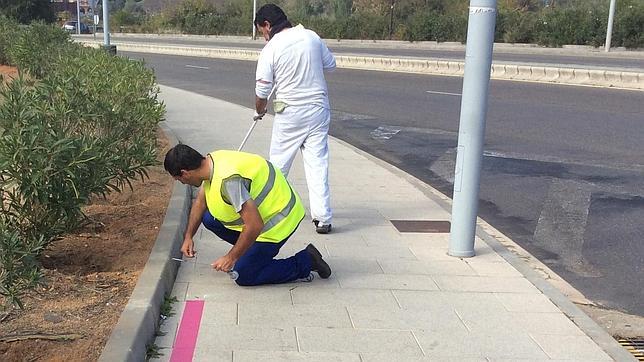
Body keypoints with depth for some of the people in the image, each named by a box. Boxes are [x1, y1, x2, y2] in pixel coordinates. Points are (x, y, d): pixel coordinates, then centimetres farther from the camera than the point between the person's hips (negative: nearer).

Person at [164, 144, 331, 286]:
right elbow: (200, 201, 18)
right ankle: (252, 249, 17)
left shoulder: (228, 180, -32)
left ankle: (305, 262, 1)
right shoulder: (211, 161, -2)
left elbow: (255, 226, -33)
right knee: (209, 219, 7)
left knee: (244, 276, -5)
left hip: (278, 220, -10)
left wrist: (231, 258, -21)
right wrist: (188, 237, 20)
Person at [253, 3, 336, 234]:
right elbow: (330, 64, 12)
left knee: (278, 163, 14)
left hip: (290, 113, -3)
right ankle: (322, 218, 0)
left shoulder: (270, 50, -11)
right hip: (319, 109, 3)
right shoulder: (312, 37, 0)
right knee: (318, 162, 3)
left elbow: (262, 90, -4)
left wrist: (259, 111, 15)